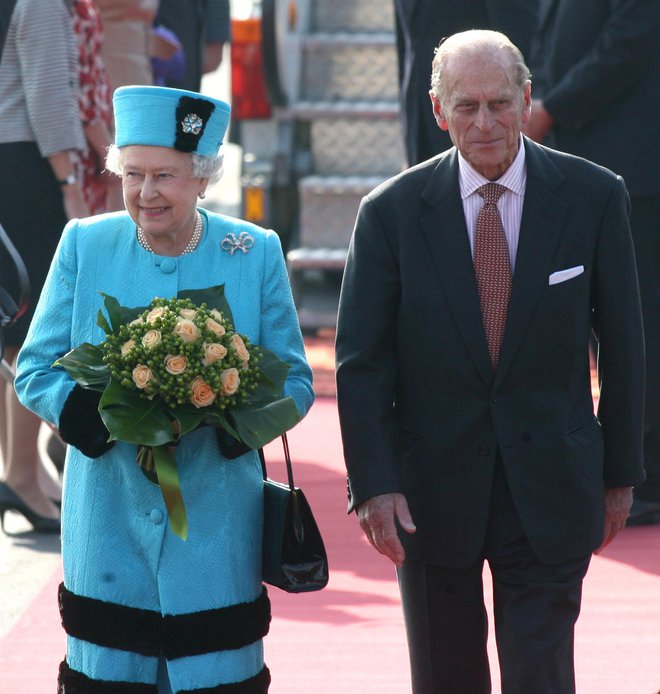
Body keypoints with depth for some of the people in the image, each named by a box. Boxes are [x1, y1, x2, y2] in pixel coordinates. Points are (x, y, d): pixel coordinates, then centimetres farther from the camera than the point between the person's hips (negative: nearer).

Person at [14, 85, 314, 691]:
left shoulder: (256, 253, -1)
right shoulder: (85, 245, 1)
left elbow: (294, 383, 1)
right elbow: (35, 372, 2)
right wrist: (103, 413, -17)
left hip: (214, 523, -1)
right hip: (108, 522, 1)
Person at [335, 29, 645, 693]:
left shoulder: (593, 197, -4)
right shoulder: (392, 211, -6)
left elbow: (622, 341, 3)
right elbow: (361, 361, -4)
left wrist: (620, 470, 5)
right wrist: (373, 483, -13)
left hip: (549, 486, -1)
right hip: (431, 485, 1)